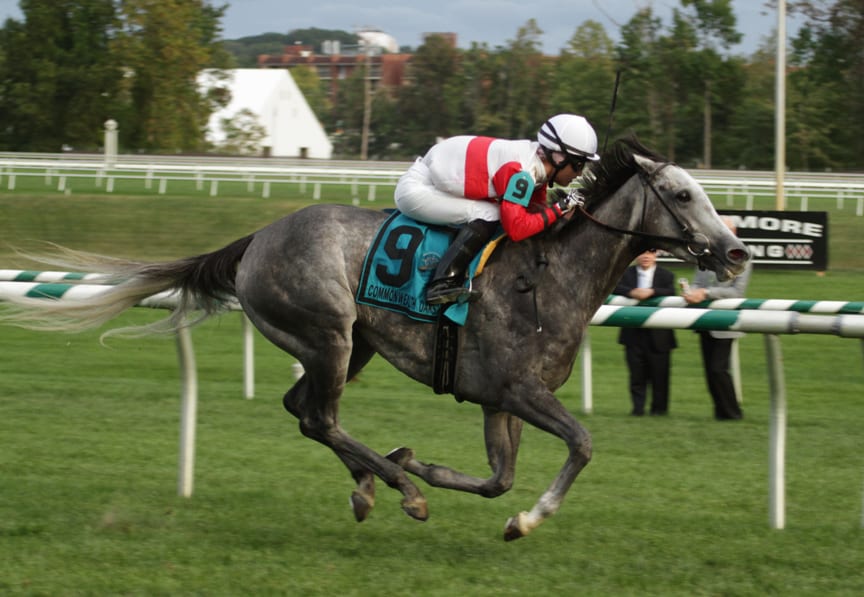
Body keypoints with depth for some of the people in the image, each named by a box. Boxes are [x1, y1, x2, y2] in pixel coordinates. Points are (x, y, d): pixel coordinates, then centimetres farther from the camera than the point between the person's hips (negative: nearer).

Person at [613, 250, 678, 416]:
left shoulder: (666, 275, 4)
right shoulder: (626, 273, 8)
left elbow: (671, 293, -13)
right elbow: (615, 288, -7)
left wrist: (651, 292, -26)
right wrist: (631, 292, -24)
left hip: (658, 335, -1)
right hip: (634, 333, 1)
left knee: (659, 373, 4)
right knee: (637, 373, 3)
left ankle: (659, 407, 14)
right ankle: (638, 407, 9)